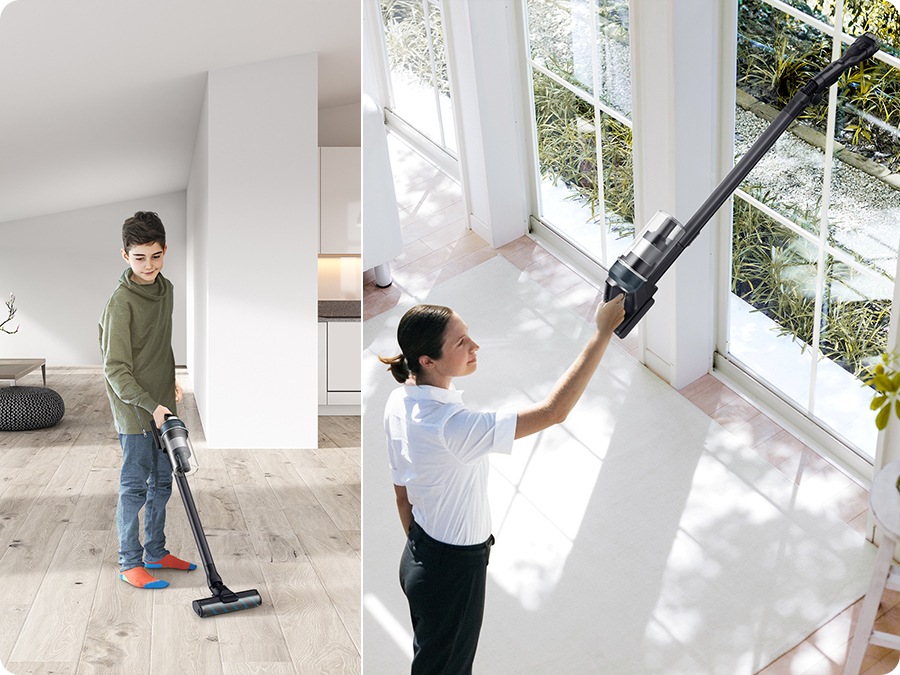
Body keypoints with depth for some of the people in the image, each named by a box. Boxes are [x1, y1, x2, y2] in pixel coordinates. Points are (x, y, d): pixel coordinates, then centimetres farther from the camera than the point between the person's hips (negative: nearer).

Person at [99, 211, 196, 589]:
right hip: (134, 408, -8)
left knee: (162, 481, 15)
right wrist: (150, 405, -25)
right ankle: (130, 563, 13)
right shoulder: (121, 301, -19)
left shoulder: (166, 289, 5)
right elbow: (116, 369, -20)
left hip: (160, 405, 8)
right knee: (135, 485, 1)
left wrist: (171, 381, 13)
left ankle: (155, 552, 29)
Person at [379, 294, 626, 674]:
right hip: (454, 570, -8)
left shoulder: (398, 403, -7)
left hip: (418, 557, 8)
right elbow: (553, 412, -36)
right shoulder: (452, 425, -34)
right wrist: (603, 333, -34)